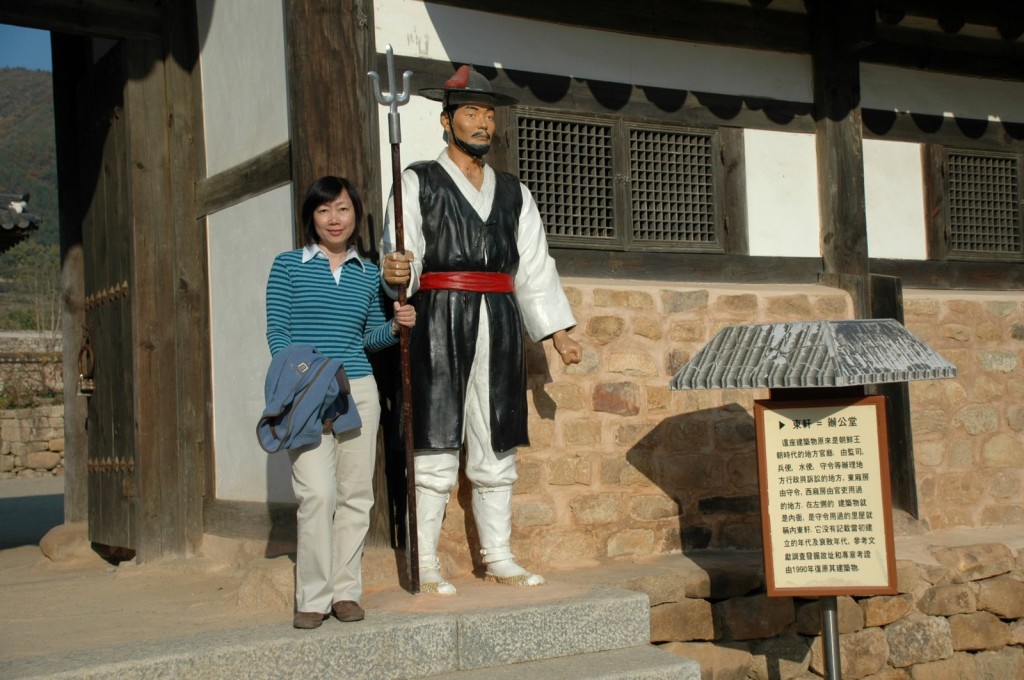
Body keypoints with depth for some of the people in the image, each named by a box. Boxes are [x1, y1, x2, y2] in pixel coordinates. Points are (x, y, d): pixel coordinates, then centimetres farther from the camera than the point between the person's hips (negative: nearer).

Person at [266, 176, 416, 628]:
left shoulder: (369, 273, 13)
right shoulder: (288, 266, 5)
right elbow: (277, 330, 0)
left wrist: (395, 326, -1)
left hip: (359, 389, 4)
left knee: (356, 493, 4)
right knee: (317, 494, -13)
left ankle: (345, 591, 14)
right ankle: (312, 598, -3)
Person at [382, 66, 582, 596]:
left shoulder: (514, 193, 19)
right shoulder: (417, 183, 5)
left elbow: (535, 267, 17)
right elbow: (401, 253, -5)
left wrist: (559, 332, 11)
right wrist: (397, 272, -29)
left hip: (499, 326, 5)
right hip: (440, 324, -4)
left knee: (496, 448, 8)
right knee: (435, 445, -7)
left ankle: (498, 558, 17)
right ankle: (424, 566, 0)